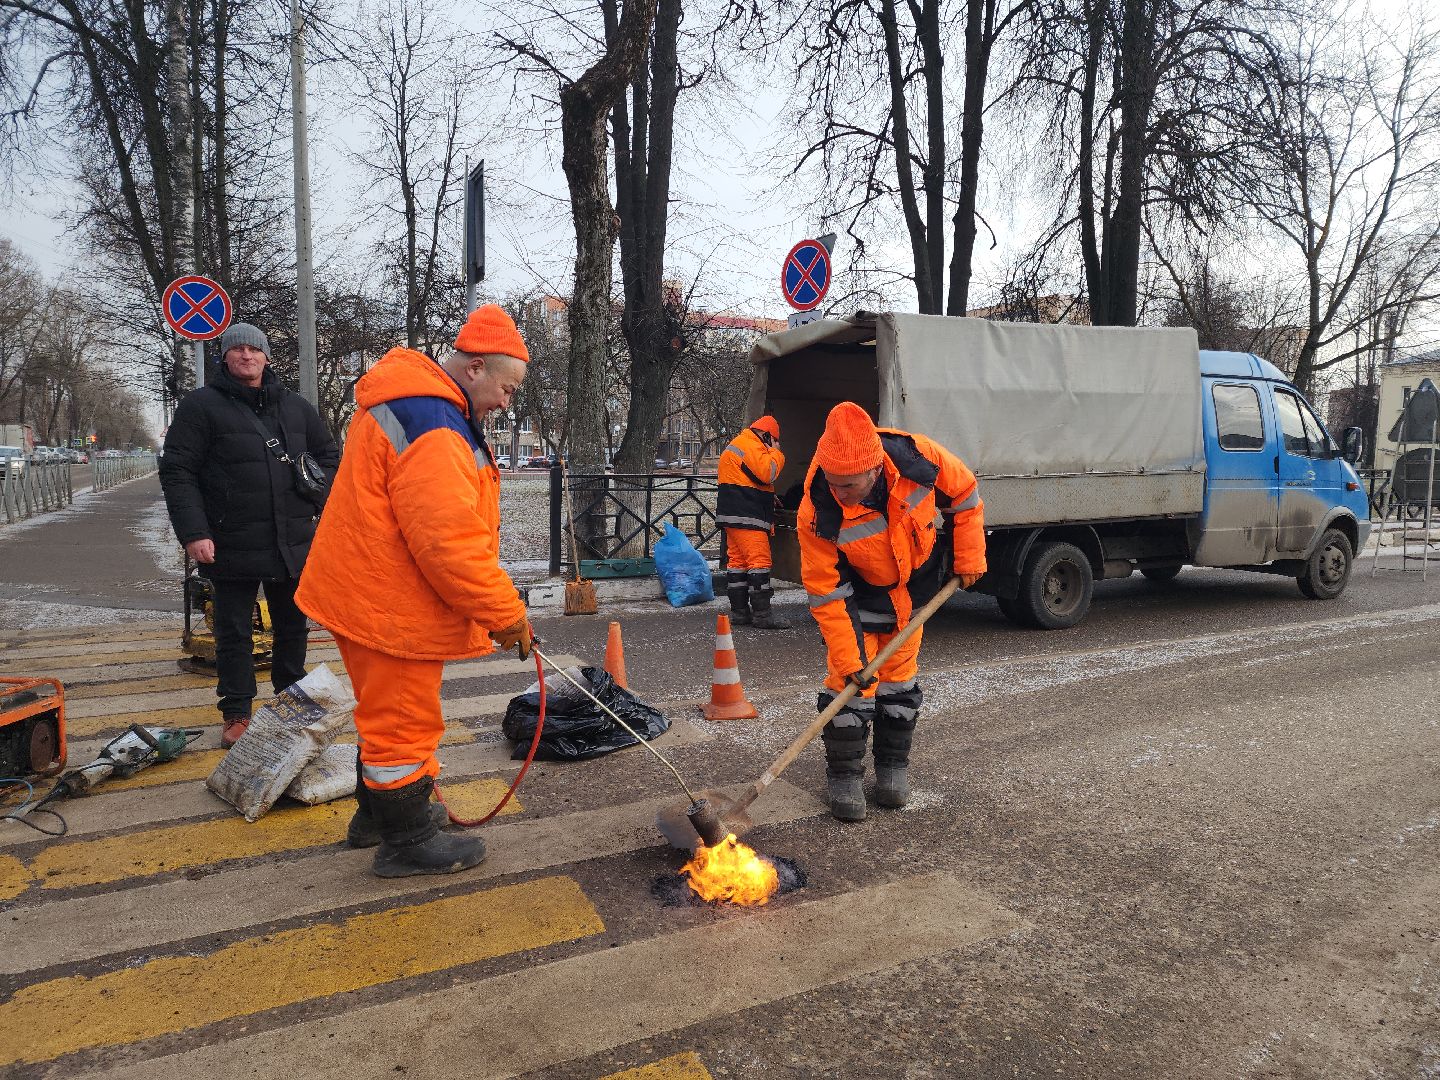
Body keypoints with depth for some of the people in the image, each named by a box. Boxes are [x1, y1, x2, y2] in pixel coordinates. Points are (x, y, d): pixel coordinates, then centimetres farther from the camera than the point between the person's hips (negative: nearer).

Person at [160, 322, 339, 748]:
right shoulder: (201, 405, -2)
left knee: (293, 626, 16)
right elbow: (177, 471, -7)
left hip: (294, 543, 4)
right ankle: (236, 714, 19)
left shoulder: (296, 407, 11)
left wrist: (321, 502, 3)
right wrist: (193, 532, -16)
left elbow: (329, 455, 19)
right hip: (232, 548, -4)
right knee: (233, 633, 7)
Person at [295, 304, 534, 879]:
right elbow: (449, 542, -31)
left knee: (389, 711, 25)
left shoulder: (406, 401, 11)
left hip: (367, 591, 11)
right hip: (391, 608, -11)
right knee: (404, 721, 4)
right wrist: (505, 613, -20)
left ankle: (377, 811, 42)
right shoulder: (434, 428, -26)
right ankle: (406, 842, 21)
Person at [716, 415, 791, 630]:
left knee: (737, 561, 9)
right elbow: (767, 472, -22)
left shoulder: (736, 445, 25)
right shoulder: (751, 445, -11)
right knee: (759, 560, -10)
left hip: (734, 515, 11)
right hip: (746, 517, -11)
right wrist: (776, 453, -5)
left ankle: (739, 611, 12)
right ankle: (762, 613, -11)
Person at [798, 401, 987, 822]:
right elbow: (826, 591, -26)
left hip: (915, 584, 3)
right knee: (849, 680, -8)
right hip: (859, 592, -2)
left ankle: (893, 766, 27)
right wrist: (846, 657, -26)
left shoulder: (920, 457, -32)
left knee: (900, 677, 11)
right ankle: (844, 775, 9)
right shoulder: (817, 512, -35)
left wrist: (969, 558, -5)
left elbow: (964, 494, -9)